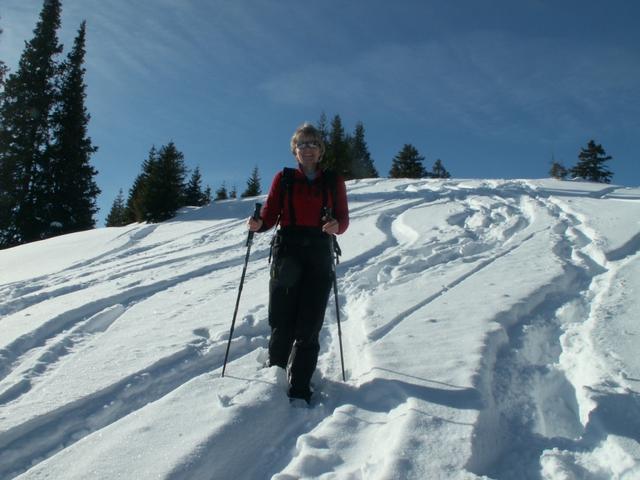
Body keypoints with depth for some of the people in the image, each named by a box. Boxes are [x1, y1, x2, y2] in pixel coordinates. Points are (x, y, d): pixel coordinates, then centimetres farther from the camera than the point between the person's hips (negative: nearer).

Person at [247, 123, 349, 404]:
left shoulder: (334, 182, 13)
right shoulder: (283, 179, 12)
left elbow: (344, 218, 7)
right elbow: (270, 214, 6)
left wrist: (336, 226, -16)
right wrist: (258, 224, -16)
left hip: (319, 256, 0)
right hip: (287, 251, 0)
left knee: (308, 326, -4)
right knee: (282, 322, -2)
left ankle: (299, 391, 1)